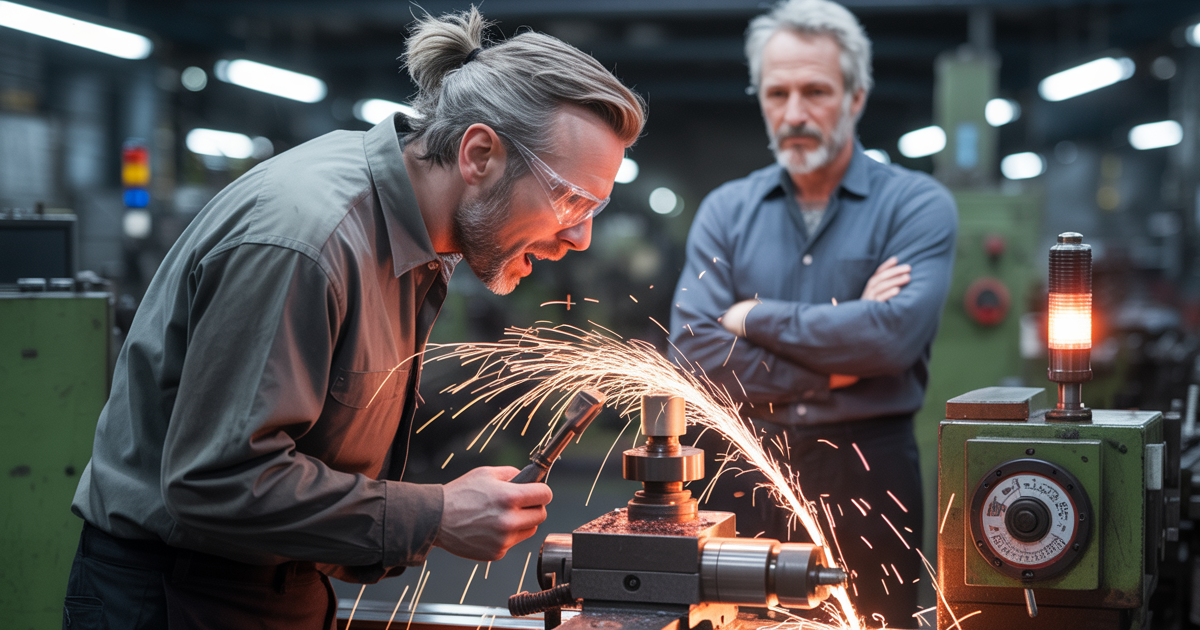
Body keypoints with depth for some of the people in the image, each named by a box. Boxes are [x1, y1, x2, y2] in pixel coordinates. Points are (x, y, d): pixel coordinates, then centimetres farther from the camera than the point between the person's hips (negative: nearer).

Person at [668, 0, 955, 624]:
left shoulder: (917, 205, 0)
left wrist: (758, 319, -7)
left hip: (867, 477, -2)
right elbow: (695, 353, -4)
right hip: (743, 473, 2)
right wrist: (836, 368, -9)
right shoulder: (725, 211, 8)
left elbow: (897, 335, -17)